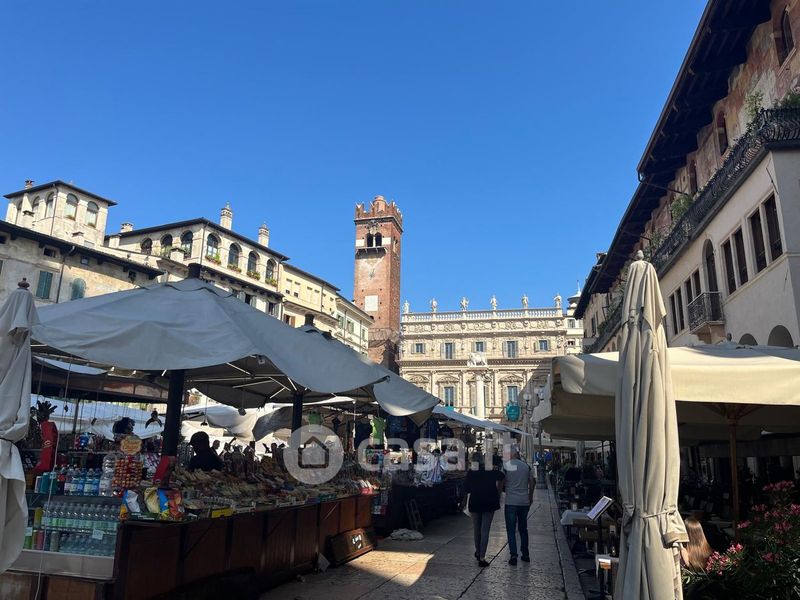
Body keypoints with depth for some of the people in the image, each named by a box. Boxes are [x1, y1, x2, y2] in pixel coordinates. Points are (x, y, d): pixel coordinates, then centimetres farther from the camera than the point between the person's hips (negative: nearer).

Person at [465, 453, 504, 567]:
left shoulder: (471, 472, -4)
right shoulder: (490, 471, -3)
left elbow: (466, 489, -2)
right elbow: (500, 476, -16)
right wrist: (498, 490, -2)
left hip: (475, 503, 0)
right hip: (489, 503, 0)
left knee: (476, 529, 18)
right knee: (485, 530, 2)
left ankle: (478, 552, 33)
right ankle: (482, 557, -2)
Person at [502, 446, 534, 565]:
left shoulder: (505, 466, -7)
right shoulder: (526, 466, 4)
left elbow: (502, 483, -6)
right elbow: (532, 483, 9)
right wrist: (530, 497, 20)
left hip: (511, 502, -4)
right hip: (524, 502, 4)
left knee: (511, 530, 3)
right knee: (523, 528, 17)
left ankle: (513, 555, -4)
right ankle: (525, 555, 21)